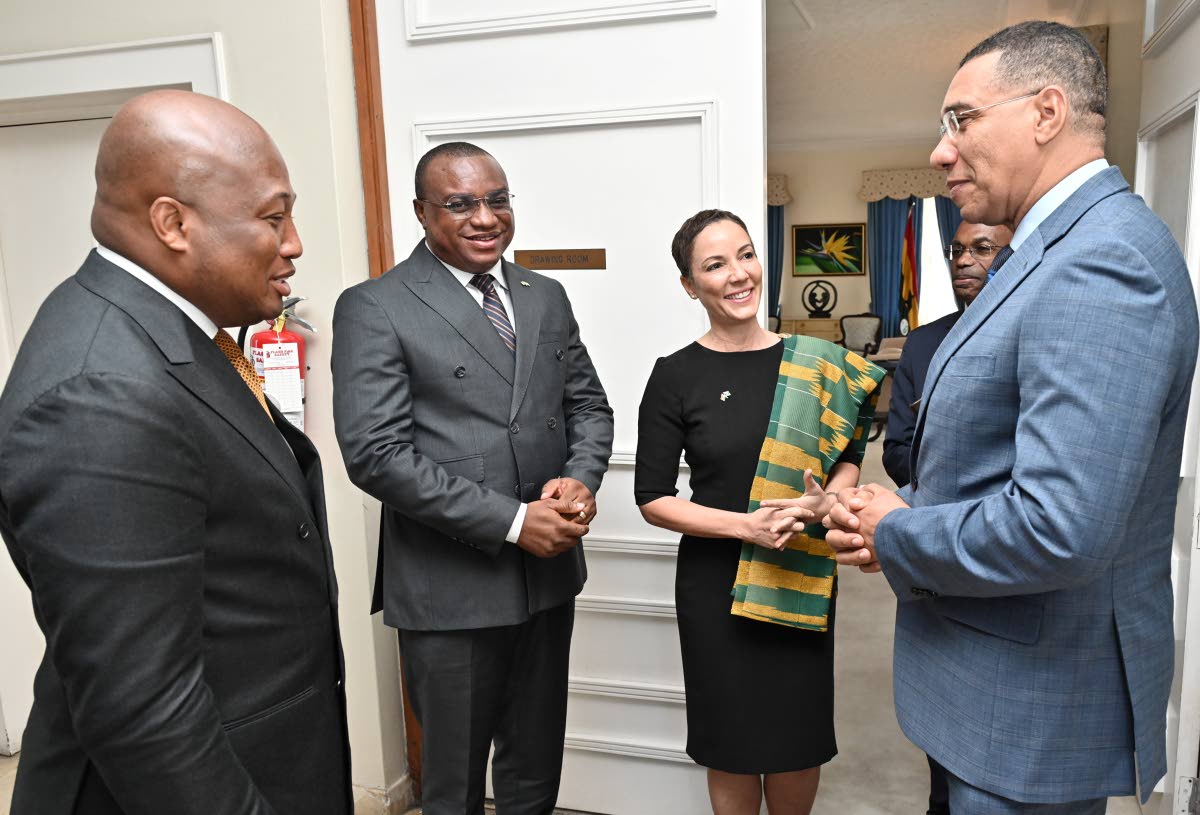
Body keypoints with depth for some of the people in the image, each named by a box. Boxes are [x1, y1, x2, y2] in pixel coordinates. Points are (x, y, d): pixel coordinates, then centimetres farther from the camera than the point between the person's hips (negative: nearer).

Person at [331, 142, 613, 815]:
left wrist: (581, 479, -11)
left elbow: (588, 404, 12)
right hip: (450, 587, -5)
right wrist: (513, 520, -19)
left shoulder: (547, 297, 8)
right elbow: (376, 453, -17)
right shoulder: (374, 309, -10)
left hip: (549, 571, 5)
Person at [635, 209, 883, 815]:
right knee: (732, 742, 13)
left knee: (801, 740, 15)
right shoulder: (676, 376, -8)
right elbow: (653, 499, -7)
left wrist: (824, 501, -12)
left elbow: (849, 455, 10)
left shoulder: (816, 365, -1)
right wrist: (746, 525, -19)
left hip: (804, 580, 2)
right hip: (716, 583, -2)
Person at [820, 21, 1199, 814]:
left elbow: (1058, 529, -32)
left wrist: (897, 537, -16)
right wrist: (907, 508, -1)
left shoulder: (1103, 259, -24)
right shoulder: (1059, 245, 9)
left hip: (1035, 712, -9)